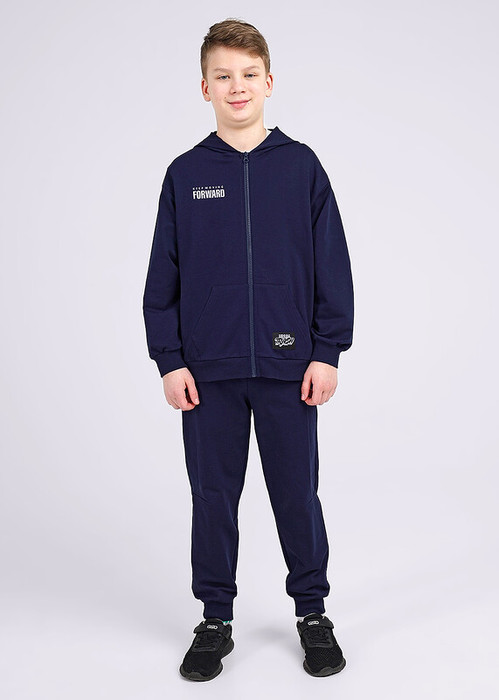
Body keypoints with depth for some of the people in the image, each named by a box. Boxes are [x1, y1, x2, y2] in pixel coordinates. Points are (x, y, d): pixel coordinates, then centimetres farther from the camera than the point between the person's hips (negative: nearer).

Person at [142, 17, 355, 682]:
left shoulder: (301, 166, 2)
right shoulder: (185, 174, 4)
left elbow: (333, 265, 3)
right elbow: (164, 275, 5)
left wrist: (327, 352, -3)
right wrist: (169, 360, -1)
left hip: (289, 366, 0)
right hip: (209, 369, 1)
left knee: (298, 495, 8)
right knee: (214, 496, 9)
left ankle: (313, 612, 28)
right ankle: (215, 619, 26)